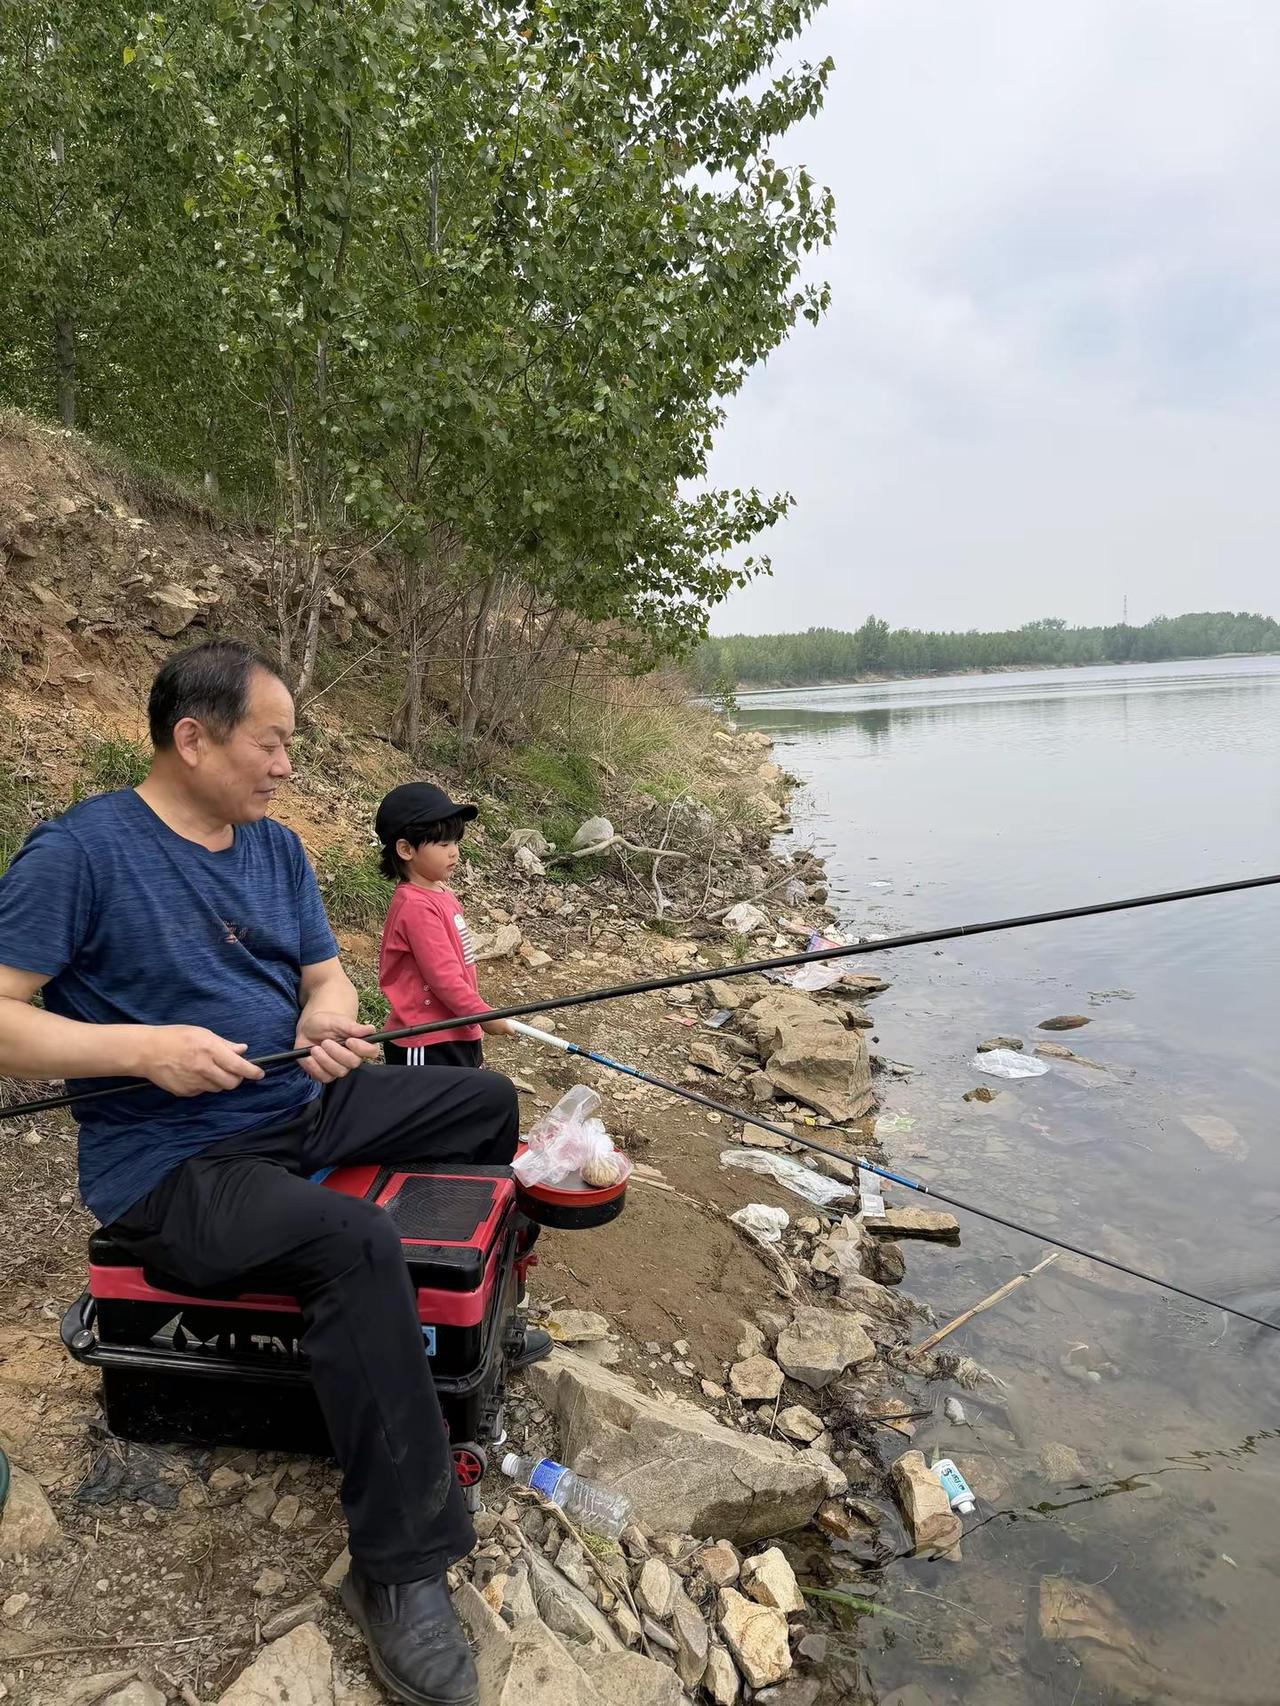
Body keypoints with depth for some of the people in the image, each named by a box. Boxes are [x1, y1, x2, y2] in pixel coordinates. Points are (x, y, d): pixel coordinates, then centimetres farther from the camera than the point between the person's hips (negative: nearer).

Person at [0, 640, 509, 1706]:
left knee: (487, 1100, 11)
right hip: (170, 1157, -8)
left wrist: (326, 1022, -13)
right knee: (358, 1245, -33)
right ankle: (401, 1570, -18)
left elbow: (326, 977, 10)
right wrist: (139, 1047, -28)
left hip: (303, 1103, 8)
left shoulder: (276, 847, 7)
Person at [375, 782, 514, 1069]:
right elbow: (443, 977, -21)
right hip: (427, 1045, -9)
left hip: (456, 1034, 9)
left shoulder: (441, 894, 8)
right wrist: (484, 1016, -13)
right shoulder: (417, 906, -21)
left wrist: (474, 1017, 21)